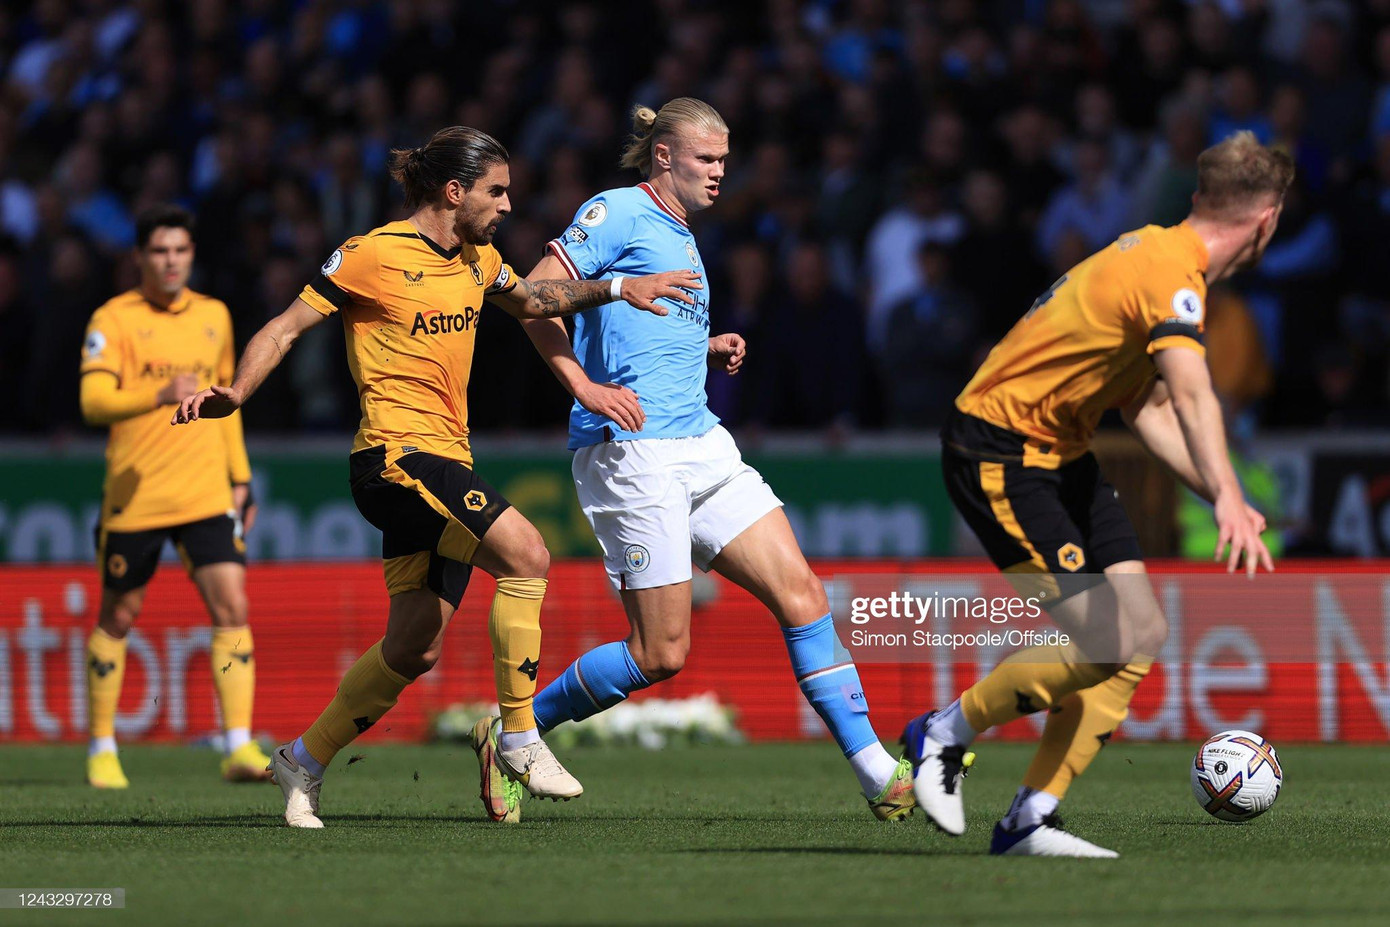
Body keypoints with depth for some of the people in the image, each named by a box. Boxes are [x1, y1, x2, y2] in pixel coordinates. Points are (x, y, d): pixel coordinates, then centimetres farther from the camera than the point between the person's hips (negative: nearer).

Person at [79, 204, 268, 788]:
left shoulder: (214, 317, 11)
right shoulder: (113, 320, -5)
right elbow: (94, 402, -17)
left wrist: (239, 477, 20)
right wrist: (160, 395, -32)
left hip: (207, 496, 3)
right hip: (135, 495, -3)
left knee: (231, 609, -11)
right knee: (118, 619, 7)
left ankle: (239, 749, -13)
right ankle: (101, 750, 22)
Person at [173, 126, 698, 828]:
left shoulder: (477, 261, 15)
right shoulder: (372, 256, -7)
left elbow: (531, 302, 33)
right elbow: (286, 328, -4)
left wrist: (616, 289, 19)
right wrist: (234, 394, -18)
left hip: (446, 466, 9)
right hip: (395, 454, -9)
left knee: (415, 648, 7)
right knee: (525, 553, -24)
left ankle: (304, 763, 23)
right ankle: (518, 738, -18)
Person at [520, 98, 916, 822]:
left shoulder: (682, 237, 22)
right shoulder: (618, 213, -5)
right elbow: (536, 294, -13)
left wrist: (710, 351, 15)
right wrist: (584, 385, -19)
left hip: (703, 447, 9)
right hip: (631, 453, -9)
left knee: (799, 591, -3)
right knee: (661, 654, -9)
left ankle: (880, 776, -4)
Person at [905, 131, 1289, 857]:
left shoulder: (1160, 257, 11)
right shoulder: (1169, 274, -21)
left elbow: (1150, 410, 14)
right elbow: (1193, 398, -38)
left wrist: (1221, 497, 3)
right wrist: (1228, 500, -51)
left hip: (1059, 454, 10)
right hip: (998, 454, -10)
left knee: (1143, 632, 2)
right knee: (1106, 647, -16)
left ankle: (1030, 821, 4)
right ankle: (945, 733, 4)